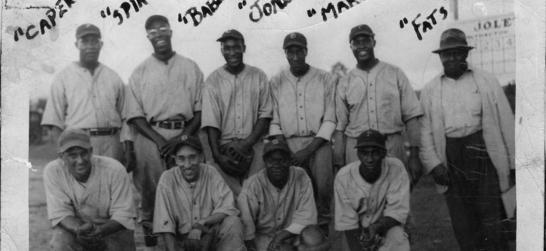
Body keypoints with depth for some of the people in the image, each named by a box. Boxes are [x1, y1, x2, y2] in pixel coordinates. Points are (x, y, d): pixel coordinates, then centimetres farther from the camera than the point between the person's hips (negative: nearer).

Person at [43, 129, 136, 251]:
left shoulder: (115, 169, -21)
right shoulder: (52, 171, -17)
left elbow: (123, 215, -19)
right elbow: (60, 213, -15)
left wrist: (99, 231, -39)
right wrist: (79, 230, -37)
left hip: (112, 228, 0)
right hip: (73, 226, 0)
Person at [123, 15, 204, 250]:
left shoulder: (191, 68, 10)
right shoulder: (140, 71, 9)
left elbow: (201, 109, 6)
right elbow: (135, 114, 3)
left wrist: (183, 137, -8)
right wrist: (159, 140, -10)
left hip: (184, 136, 0)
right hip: (151, 137, 0)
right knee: (150, 195, 1)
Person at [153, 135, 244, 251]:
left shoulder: (211, 173, -10)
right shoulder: (167, 179, -14)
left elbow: (228, 208, -15)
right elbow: (164, 224, -14)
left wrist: (202, 223, -26)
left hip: (210, 235, 2)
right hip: (182, 240, -2)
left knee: (233, 223, -24)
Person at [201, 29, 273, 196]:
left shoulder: (258, 76, 8)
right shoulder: (213, 80, 5)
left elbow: (264, 114, 4)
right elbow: (210, 121, -1)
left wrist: (246, 144, -8)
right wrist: (217, 155, -11)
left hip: (254, 145, 1)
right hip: (224, 146, 0)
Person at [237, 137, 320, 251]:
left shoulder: (301, 178, -8)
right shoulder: (252, 185, -13)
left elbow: (306, 217, -11)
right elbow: (246, 226, -13)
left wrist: (280, 237, -18)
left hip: (292, 236, 1)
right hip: (262, 237, -1)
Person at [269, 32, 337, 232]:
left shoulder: (325, 79, 5)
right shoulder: (276, 82, 10)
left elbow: (329, 120, 1)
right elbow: (274, 121, 8)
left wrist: (309, 149, -10)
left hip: (318, 142, -1)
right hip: (289, 144, 2)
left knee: (323, 185, -21)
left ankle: (322, 224, 1)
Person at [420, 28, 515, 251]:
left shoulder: (487, 82, 6)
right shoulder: (430, 90, 8)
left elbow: (506, 122, 5)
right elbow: (425, 130, 5)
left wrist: (514, 162, 1)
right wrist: (433, 164, -6)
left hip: (484, 154, -1)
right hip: (451, 160, 1)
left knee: (491, 220, 1)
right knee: (462, 223, 6)